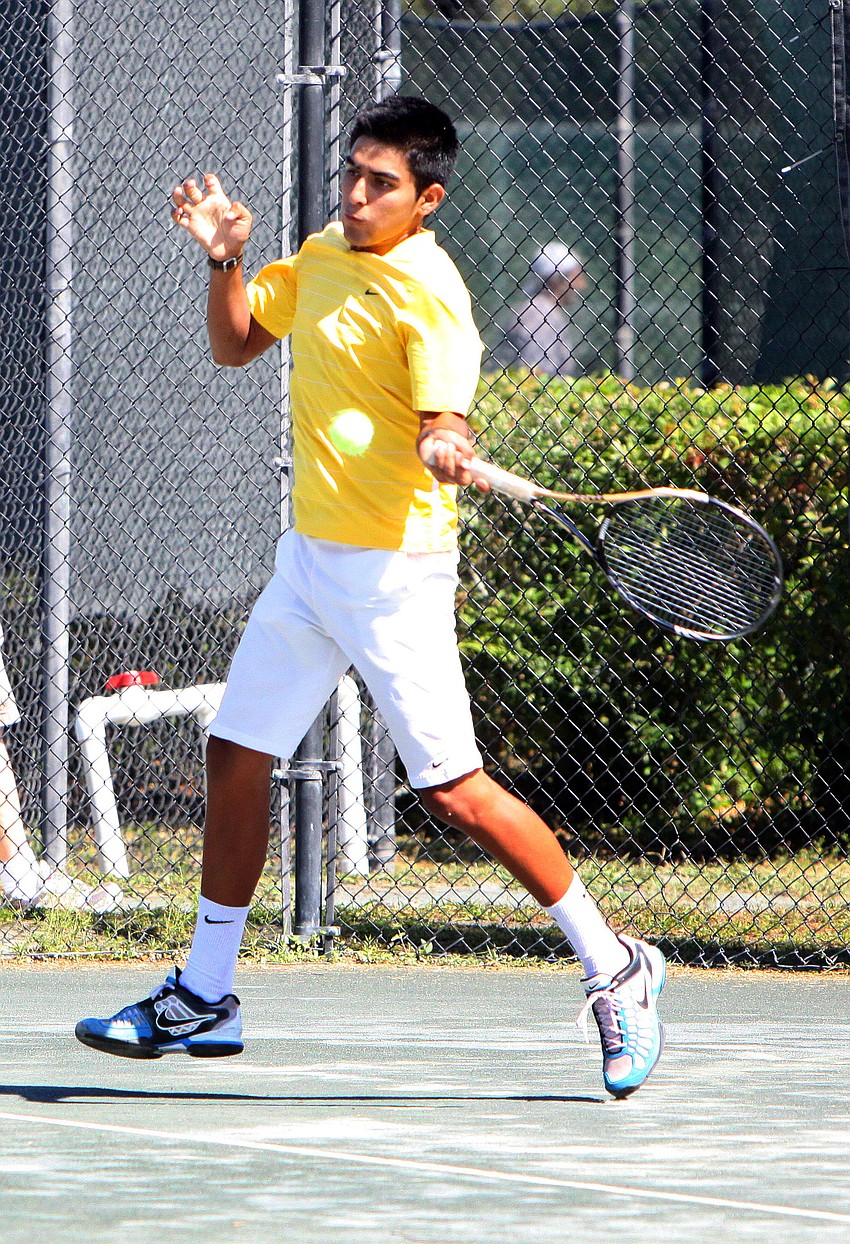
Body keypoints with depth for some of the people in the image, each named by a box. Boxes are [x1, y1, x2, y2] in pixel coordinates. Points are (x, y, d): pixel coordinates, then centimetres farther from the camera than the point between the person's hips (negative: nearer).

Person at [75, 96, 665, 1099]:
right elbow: (234, 344, 21)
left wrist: (446, 452, -50)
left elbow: (442, 429, -27)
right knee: (235, 758, 9)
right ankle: (204, 997, 20)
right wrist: (225, 260, 4)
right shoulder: (318, 257, 8)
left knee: (453, 791, -10)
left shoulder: (428, 296, -18)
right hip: (308, 557, 8)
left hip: (393, 572, -8)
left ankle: (614, 969, 2)